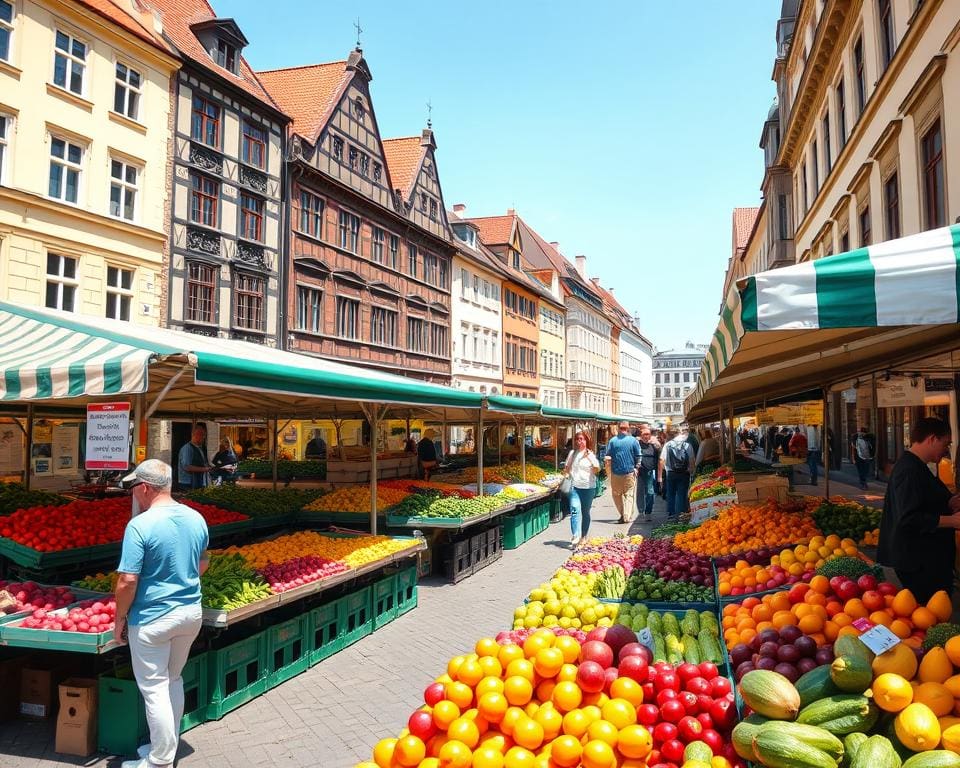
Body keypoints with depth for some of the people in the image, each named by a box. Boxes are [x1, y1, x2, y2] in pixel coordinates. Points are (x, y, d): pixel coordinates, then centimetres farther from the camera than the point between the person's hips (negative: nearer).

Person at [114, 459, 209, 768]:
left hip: (152, 619, -6)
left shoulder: (140, 525, -19)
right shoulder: (196, 518, 0)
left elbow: (127, 581, -19)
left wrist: (120, 618, -6)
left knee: (154, 689, 7)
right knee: (174, 680, 22)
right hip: (192, 613, 7)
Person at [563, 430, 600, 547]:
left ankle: (584, 536, 21)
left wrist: (589, 458, -15)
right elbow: (566, 469, 18)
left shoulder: (591, 454, 3)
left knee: (585, 512, 8)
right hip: (575, 486, 1)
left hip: (588, 487, -1)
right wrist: (566, 471, -5)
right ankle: (576, 536, -26)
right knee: (575, 510, -17)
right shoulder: (572, 453, 9)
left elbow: (597, 470, -3)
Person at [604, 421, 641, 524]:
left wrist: (608, 470, 12)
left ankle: (622, 514, 15)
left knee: (617, 494, 14)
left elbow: (607, 457, -1)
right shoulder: (633, 440, -4)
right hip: (630, 472, 0)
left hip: (616, 472, 1)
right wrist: (636, 467, 13)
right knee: (629, 494, 7)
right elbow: (638, 457, -2)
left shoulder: (612, 441, -3)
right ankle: (627, 516, 0)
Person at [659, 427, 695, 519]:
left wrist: (660, 475, 0)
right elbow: (692, 460, -7)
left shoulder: (667, 445, -1)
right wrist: (691, 471, 5)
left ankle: (670, 514, 16)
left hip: (671, 473, 1)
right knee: (681, 494, 4)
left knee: (670, 494, 13)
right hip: (684, 473, -1)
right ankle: (680, 514, 2)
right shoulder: (687, 445, -1)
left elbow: (662, 460, -5)